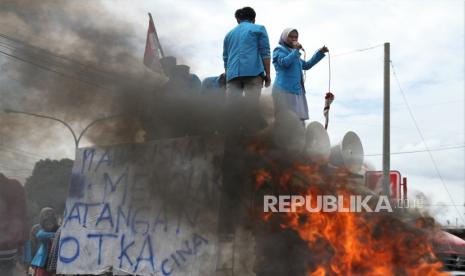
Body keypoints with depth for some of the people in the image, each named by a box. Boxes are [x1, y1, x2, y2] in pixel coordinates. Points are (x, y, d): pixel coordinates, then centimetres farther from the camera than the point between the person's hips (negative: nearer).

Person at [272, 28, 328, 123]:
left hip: (297, 90, 8)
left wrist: (320, 52, 28)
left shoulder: (294, 53, 26)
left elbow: (307, 65, 32)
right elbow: (285, 62, -16)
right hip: (284, 90, -8)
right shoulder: (279, 50, 3)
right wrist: (296, 50, -11)